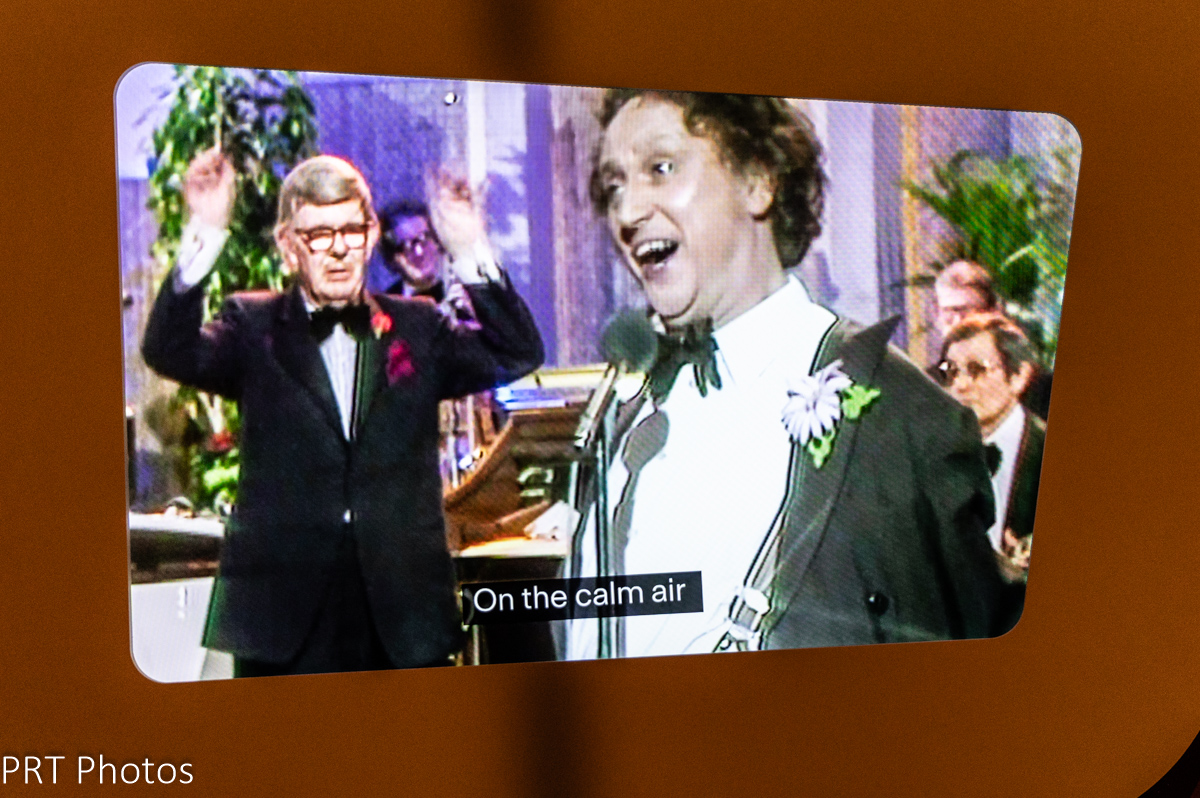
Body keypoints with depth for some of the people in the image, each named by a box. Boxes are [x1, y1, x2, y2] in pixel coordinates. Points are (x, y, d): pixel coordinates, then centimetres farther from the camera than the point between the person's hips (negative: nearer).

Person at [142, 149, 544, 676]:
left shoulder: (416, 328, 10)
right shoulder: (253, 327, 6)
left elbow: (517, 355, -2)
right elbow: (170, 353, -12)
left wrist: (470, 252, -14)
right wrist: (205, 236, -23)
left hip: (403, 616, 2)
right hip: (284, 616, -1)